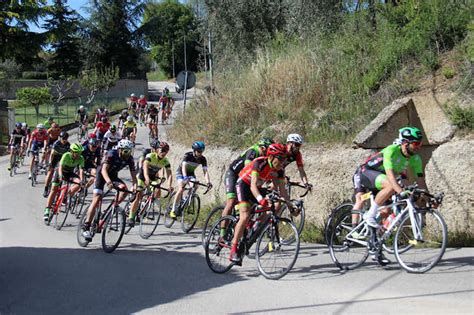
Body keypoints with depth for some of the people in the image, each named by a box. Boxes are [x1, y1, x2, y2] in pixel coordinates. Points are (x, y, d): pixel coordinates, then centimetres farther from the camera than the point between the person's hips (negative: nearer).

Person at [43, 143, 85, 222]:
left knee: (78, 183, -25)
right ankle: (47, 210, -7)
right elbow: (60, 167, -37)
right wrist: (60, 175, -55)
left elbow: (81, 170, -28)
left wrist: (82, 180, -44)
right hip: (60, 171, -3)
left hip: (70, 173, 3)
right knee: (54, 190, -11)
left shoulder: (81, 159, -21)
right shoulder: (66, 155, -29)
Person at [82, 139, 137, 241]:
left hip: (113, 175, 5)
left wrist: (135, 185, -36)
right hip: (102, 174, -5)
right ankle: (86, 227, -13)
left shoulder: (129, 158, -16)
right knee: (96, 200, -14)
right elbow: (104, 170, -39)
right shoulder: (112, 154, -29)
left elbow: (133, 174, -17)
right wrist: (108, 181, -57)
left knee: (124, 188, -24)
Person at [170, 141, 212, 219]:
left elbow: (205, 171, -23)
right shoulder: (188, 155, -28)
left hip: (190, 173, 4)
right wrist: (185, 177, -55)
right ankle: (173, 210, -20)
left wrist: (208, 182, -39)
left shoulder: (203, 159, -17)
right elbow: (184, 167, -38)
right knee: (181, 189, -24)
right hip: (181, 172, -4)